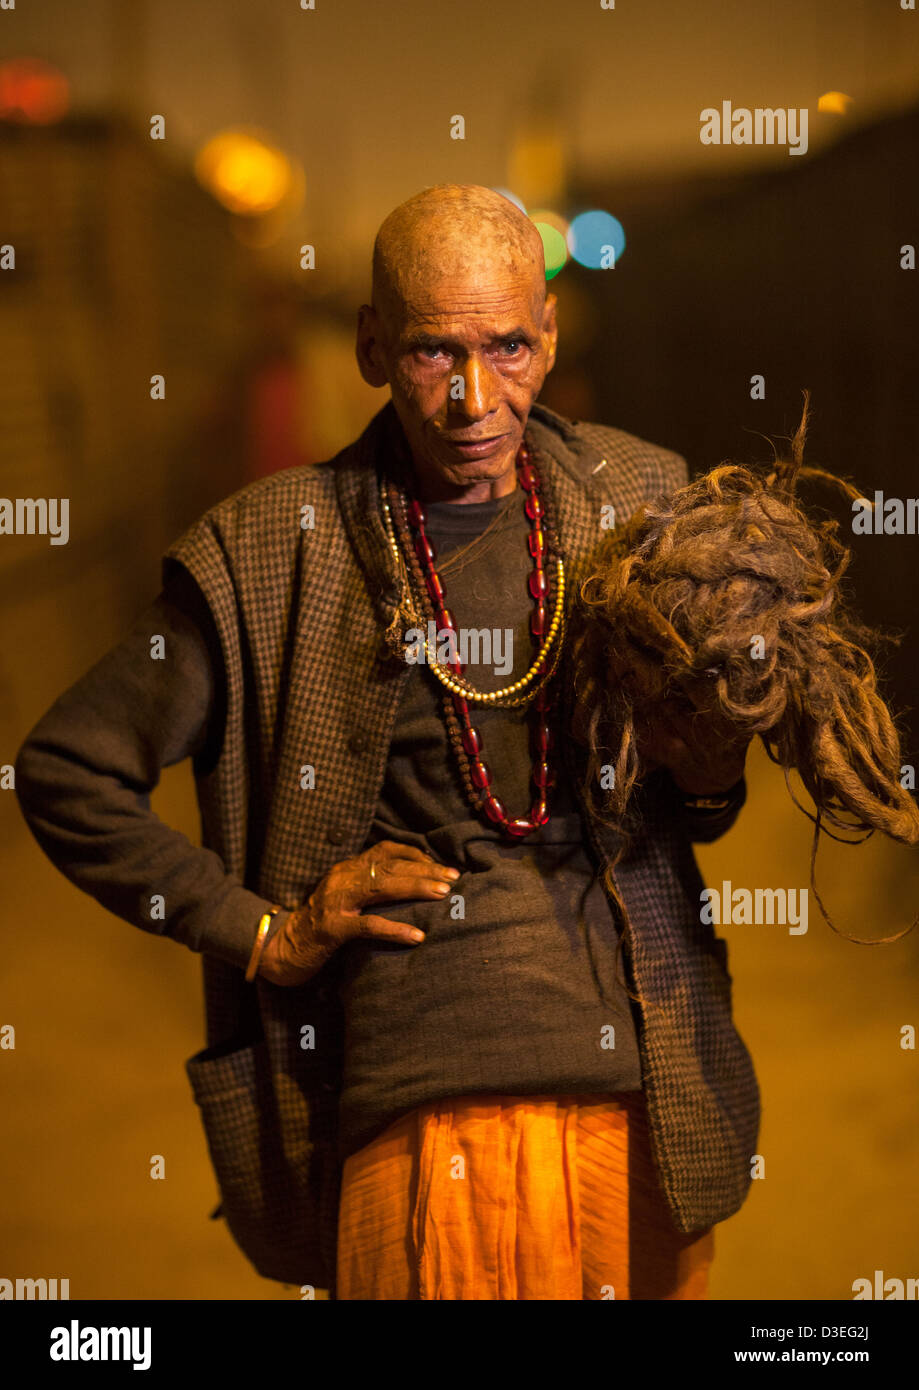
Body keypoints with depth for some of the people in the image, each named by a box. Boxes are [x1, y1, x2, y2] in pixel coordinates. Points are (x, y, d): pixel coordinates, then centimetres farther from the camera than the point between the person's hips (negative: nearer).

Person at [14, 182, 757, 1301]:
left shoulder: (639, 497, 10)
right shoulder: (272, 554, -1)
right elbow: (66, 771, 5)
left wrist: (710, 781, -1)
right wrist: (262, 935, -1)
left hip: (656, 1089, 4)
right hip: (438, 1102, -3)